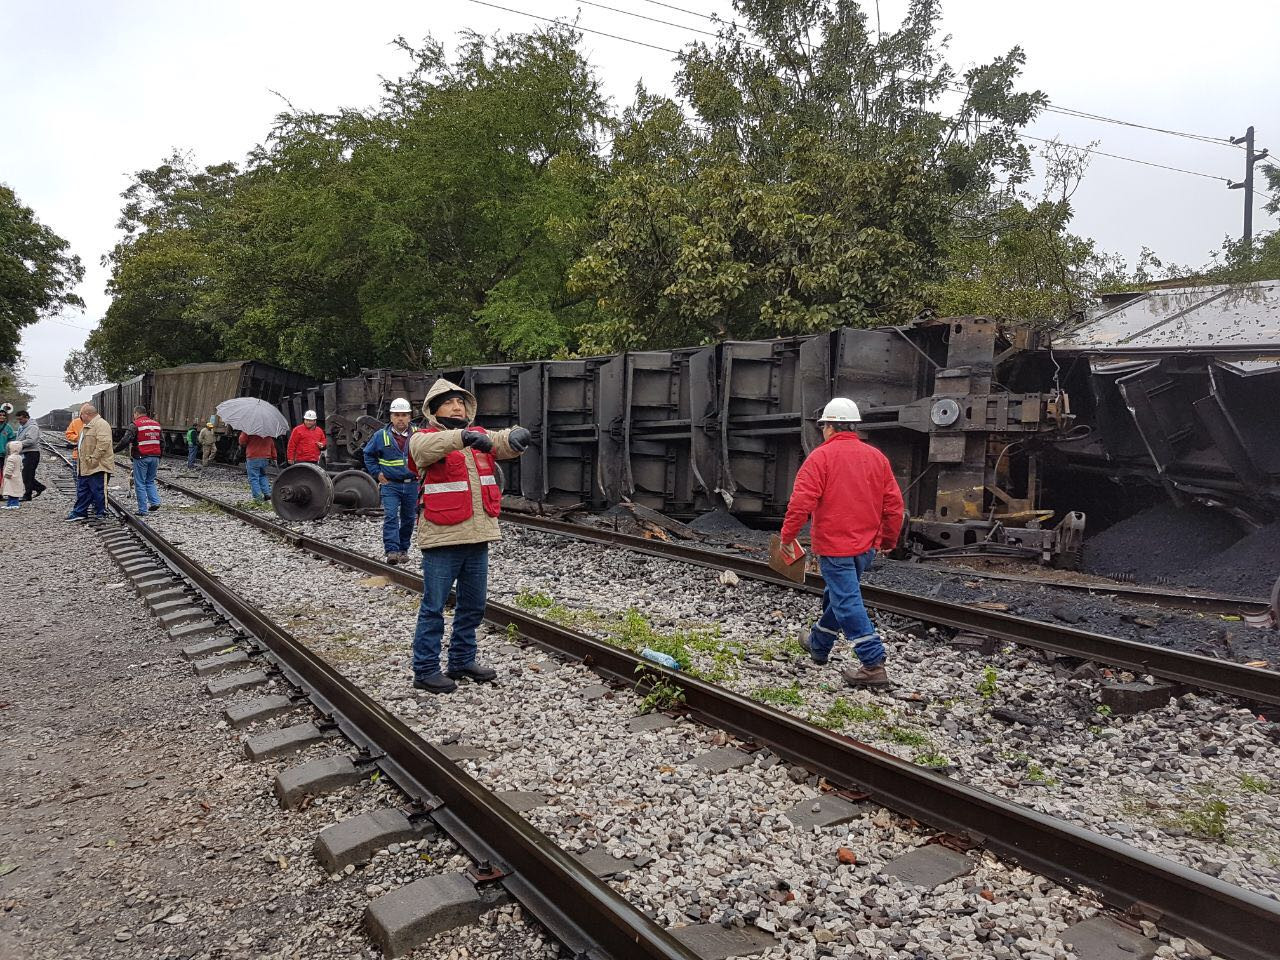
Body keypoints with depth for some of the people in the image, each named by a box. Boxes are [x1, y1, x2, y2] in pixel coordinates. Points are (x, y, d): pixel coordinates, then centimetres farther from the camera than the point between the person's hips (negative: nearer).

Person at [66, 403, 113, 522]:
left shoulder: (101, 424, -15)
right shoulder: (88, 425, 19)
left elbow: (103, 443, -25)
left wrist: (93, 459, -25)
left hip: (97, 466, -11)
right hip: (85, 466, 11)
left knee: (98, 491, -3)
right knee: (82, 490, 15)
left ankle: (100, 514, 5)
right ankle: (79, 512, 23)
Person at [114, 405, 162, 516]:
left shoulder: (135, 425, -6)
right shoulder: (156, 424, 13)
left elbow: (125, 440, -15)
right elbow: (162, 443, 16)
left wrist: (115, 450, -4)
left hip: (141, 458, -6)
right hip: (154, 457, 6)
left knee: (140, 484, 1)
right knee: (150, 481, 19)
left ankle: (143, 510, 1)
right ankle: (155, 502, 1)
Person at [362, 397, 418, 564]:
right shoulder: (381, 436, 0)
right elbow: (368, 454, 12)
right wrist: (377, 473, 3)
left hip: (411, 485, 2)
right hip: (390, 484, -2)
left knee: (408, 519, 10)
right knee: (390, 516, -15)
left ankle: (403, 549, 23)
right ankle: (391, 551, -19)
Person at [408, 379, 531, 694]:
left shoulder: (480, 435, 13)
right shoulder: (425, 438, -4)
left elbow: (504, 444, -2)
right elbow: (427, 447, -27)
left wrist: (516, 436, -27)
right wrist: (464, 436, -44)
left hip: (478, 536, 6)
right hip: (442, 537, -6)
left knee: (473, 605, 16)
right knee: (434, 606, 2)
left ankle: (462, 660, 31)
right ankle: (425, 670, 12)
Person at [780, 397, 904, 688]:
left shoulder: (820, 457, -11)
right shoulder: (877, 457, 7)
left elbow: (801, 501, -17)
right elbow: (893, 504, 9)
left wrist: (788, 535, -5)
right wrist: (888, 539, 21)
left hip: (834, 545, -7)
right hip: (866, 546, 7)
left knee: (847, 602, -4)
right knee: (838, 595, 22)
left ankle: (874, 665, -6)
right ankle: (818, 645, 39)